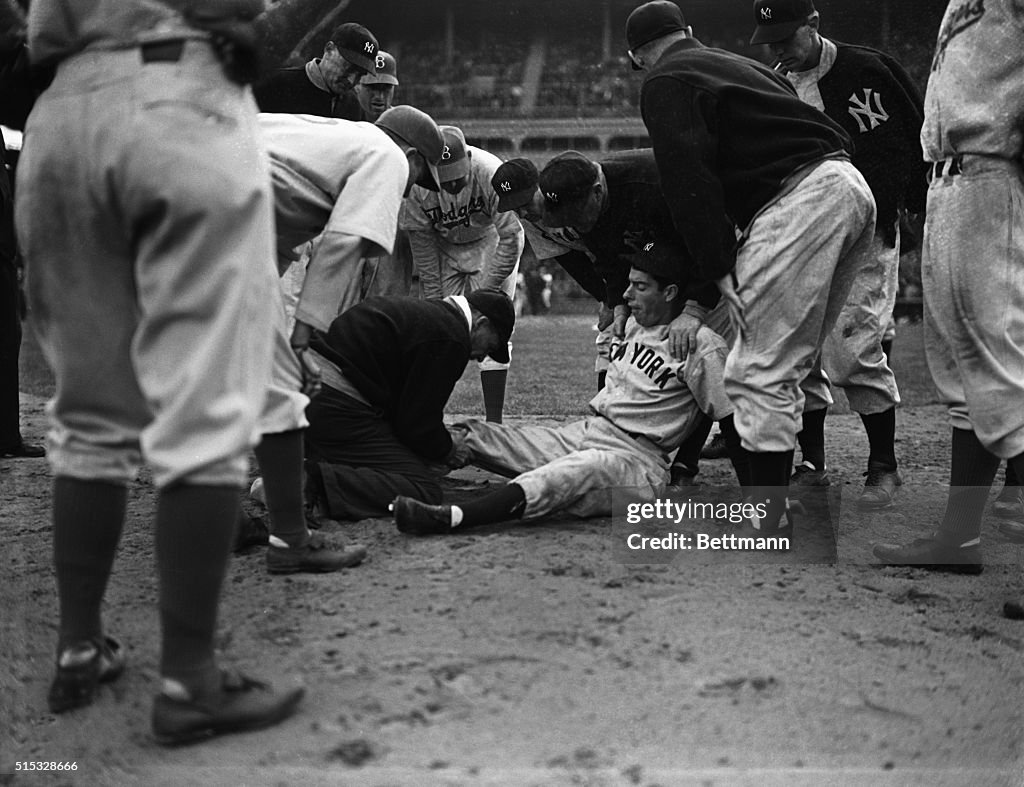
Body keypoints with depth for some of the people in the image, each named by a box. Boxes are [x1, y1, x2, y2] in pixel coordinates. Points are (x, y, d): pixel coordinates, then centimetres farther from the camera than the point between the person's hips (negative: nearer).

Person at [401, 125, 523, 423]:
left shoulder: (491, 174, -33)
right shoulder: (417, 185, -26)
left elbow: (511, 237, -25)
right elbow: (422, 247, -13)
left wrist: (487, 290, -24)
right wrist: (435, 299, -13)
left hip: (490, 244, -2)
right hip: (444, 249, 2)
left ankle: (494, 421, -8)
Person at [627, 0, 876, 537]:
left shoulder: (665, 83, 5)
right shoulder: (735, 64, 30)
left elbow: (691, 180, -10)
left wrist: (720, 270, -12)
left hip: (799, 201, -9)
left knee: (758, 373, -7)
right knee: (785, 368, 16)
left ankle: (765, 529, -8)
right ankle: (775, 501, 21)